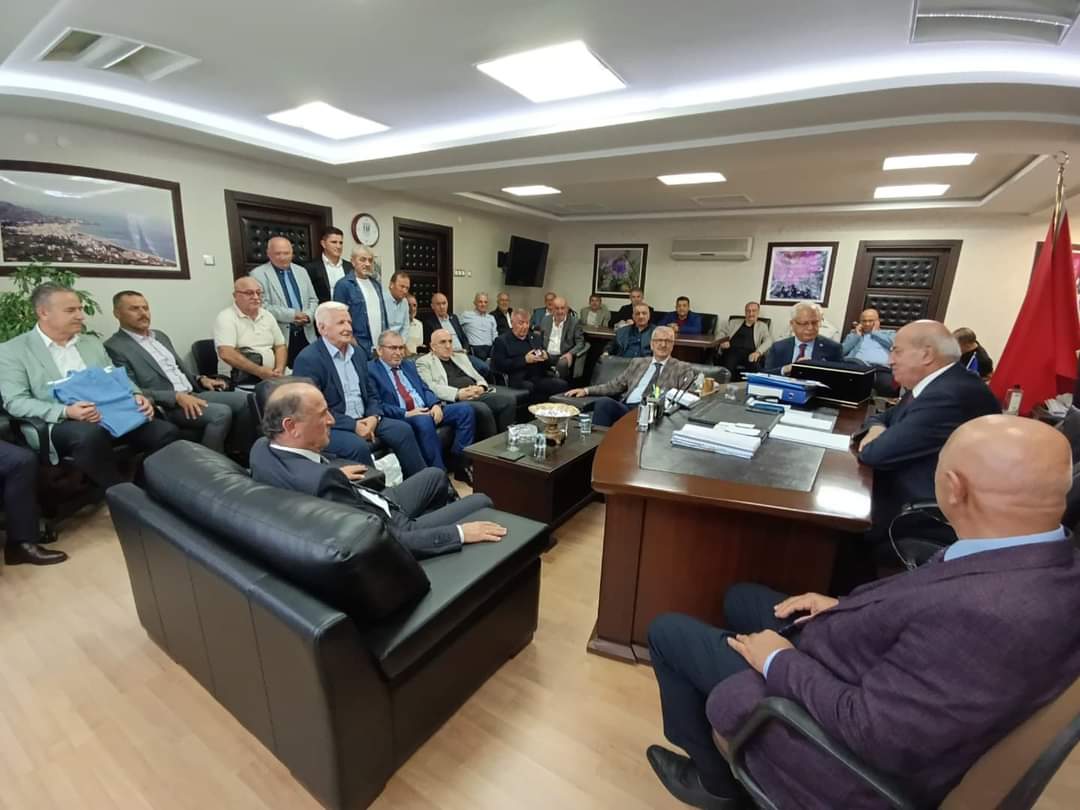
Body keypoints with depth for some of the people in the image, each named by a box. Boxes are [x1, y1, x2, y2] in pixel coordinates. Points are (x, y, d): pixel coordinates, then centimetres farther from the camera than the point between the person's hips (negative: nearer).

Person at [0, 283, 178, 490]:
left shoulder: (92, 343, 20)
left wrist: (137, 396, -5)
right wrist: (66, 411, -23)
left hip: (110, 416, 5)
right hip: (58, 424, -4)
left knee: (166, 431, -21)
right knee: (91, 434, -40)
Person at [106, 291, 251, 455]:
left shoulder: (160, 335, 19)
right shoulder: (114, 347, -4)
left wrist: (200, 380, 5)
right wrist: (176, 396, -21)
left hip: (192, 394, 8)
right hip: (165, 406, -7)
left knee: (243, 399, -12)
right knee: (221, 413, -31)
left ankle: (240, 454, -4)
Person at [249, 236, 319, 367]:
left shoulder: (301, 271, 16)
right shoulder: (258, 274, 0)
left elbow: (313, 300, 15)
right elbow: (262, 306, -9)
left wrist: (308, 315, -6)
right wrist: (292, 315, -16)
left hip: (306, 335, 4)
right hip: (279, 337, -4)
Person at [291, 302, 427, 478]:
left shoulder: (357, 353, 12)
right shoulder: (308, 359, -11)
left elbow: (372, 393, 14)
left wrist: (374, 417, -8)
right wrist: (353, 425, -20)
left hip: (364, 420, 7)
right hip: (329, 426, -6)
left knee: (403, 430, -11)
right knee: (359, 446, -32)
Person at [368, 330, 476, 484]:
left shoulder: (409, 366, 23)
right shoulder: (371, 371, 1)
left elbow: (425, 389, 16)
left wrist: (435, 404, -5)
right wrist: (406, 413, -19)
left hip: (426, 410, 7)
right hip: (401, 418, -7)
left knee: (465, 410, -12)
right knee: (423, 421, -39)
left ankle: (458, 461, -10)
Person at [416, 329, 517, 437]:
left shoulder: (461, 357, 28)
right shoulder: (423, 362, 9)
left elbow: (479, 378, 24)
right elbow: (430, 387, -7)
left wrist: (481, 387, -2)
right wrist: (458, 393, -20)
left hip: (478, 395, 6)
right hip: (454, 400, -6)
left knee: (509, 399, -20)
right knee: (482, 409, -35)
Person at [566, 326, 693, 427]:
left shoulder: (683, 368, 13)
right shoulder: (638, 363, 24)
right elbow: (615, 385, 22)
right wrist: (586, 390, 11)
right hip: (625, 408, 4)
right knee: (603, 402, -28)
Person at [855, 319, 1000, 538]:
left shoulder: (953, 394, -26)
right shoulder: (933, 384, 8)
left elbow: (878, 453, -28)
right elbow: (885, 417, 16)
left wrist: (874, 441, -5)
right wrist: (876, 430, -7)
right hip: (911, 500, 8)